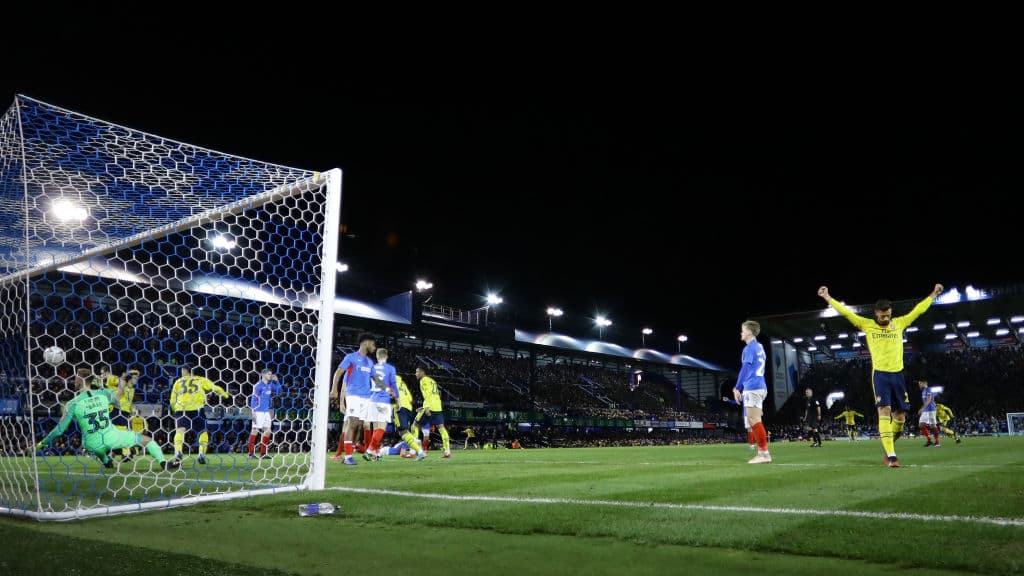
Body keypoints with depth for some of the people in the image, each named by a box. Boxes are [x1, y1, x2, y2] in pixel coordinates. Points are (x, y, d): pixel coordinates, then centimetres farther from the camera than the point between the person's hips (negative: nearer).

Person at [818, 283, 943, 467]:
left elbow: (918, 310, 17)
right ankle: (891, 455, -17)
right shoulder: (867, 325, 3)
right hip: (880, 375, -4)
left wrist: (933, 294, 21)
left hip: (897, 374, 4)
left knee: (900, 415, 6)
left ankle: (888, 447, 26)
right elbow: (846, 312, 0)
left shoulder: (900, 323, 10)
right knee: (884, 412, -13)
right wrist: (828, 297, -3)